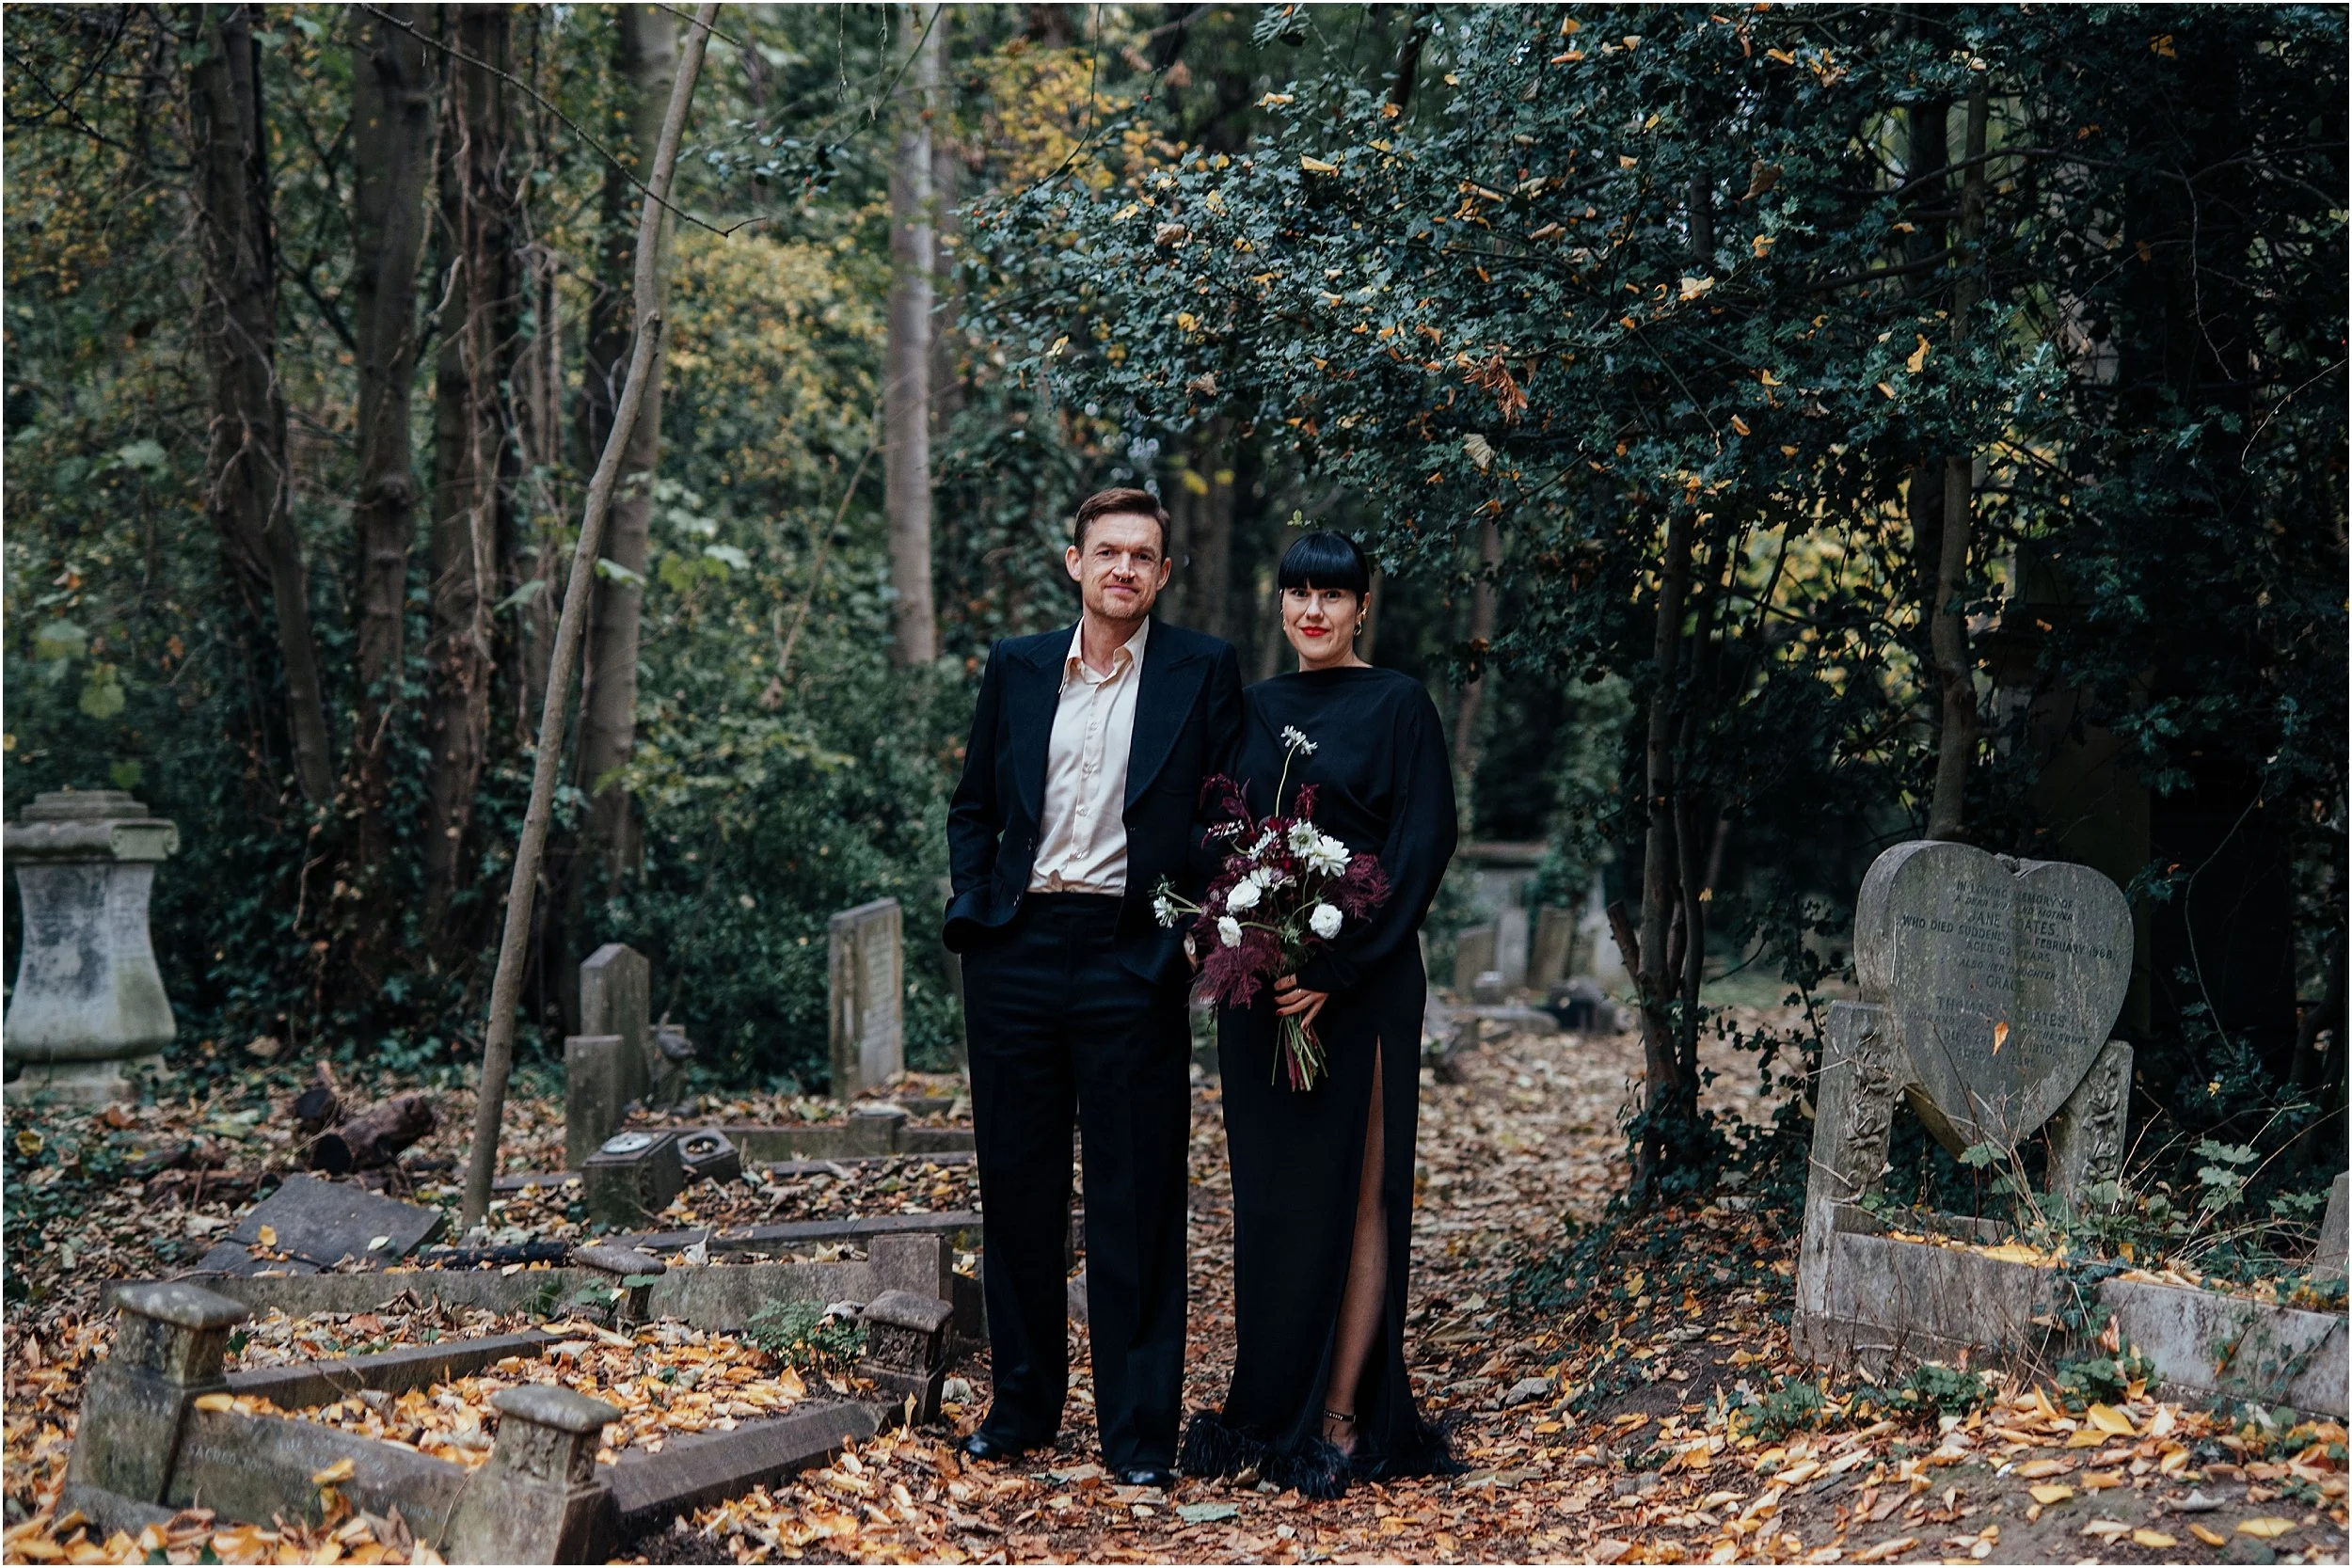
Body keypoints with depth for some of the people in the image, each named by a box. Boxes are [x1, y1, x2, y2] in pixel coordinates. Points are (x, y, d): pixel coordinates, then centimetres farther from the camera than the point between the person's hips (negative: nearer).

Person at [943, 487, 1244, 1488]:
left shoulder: (1202, 673, 2)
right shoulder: (1016, 669, 10)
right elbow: (973, 807, 17)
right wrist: (971, 908, 3)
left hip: (1132, 956, -3)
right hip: (1017, 953, 3)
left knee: (1136, 1199, 0)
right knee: (1017, 1188, 10)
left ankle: (1138, 1428, 8)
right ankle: (1023, 1405, 23)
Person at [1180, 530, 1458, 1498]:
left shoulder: (1396, 707, -4)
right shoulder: (1254, 709, 12)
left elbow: (1424, 844, -10)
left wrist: (1335, 968, -16)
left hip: (1359, 980, -5)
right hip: (1259, 980, 5)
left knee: (1354, 1190, -2)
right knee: (1267, 1188, 8)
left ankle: (1341, 1418, 2)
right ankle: (1267, 1407, 15)